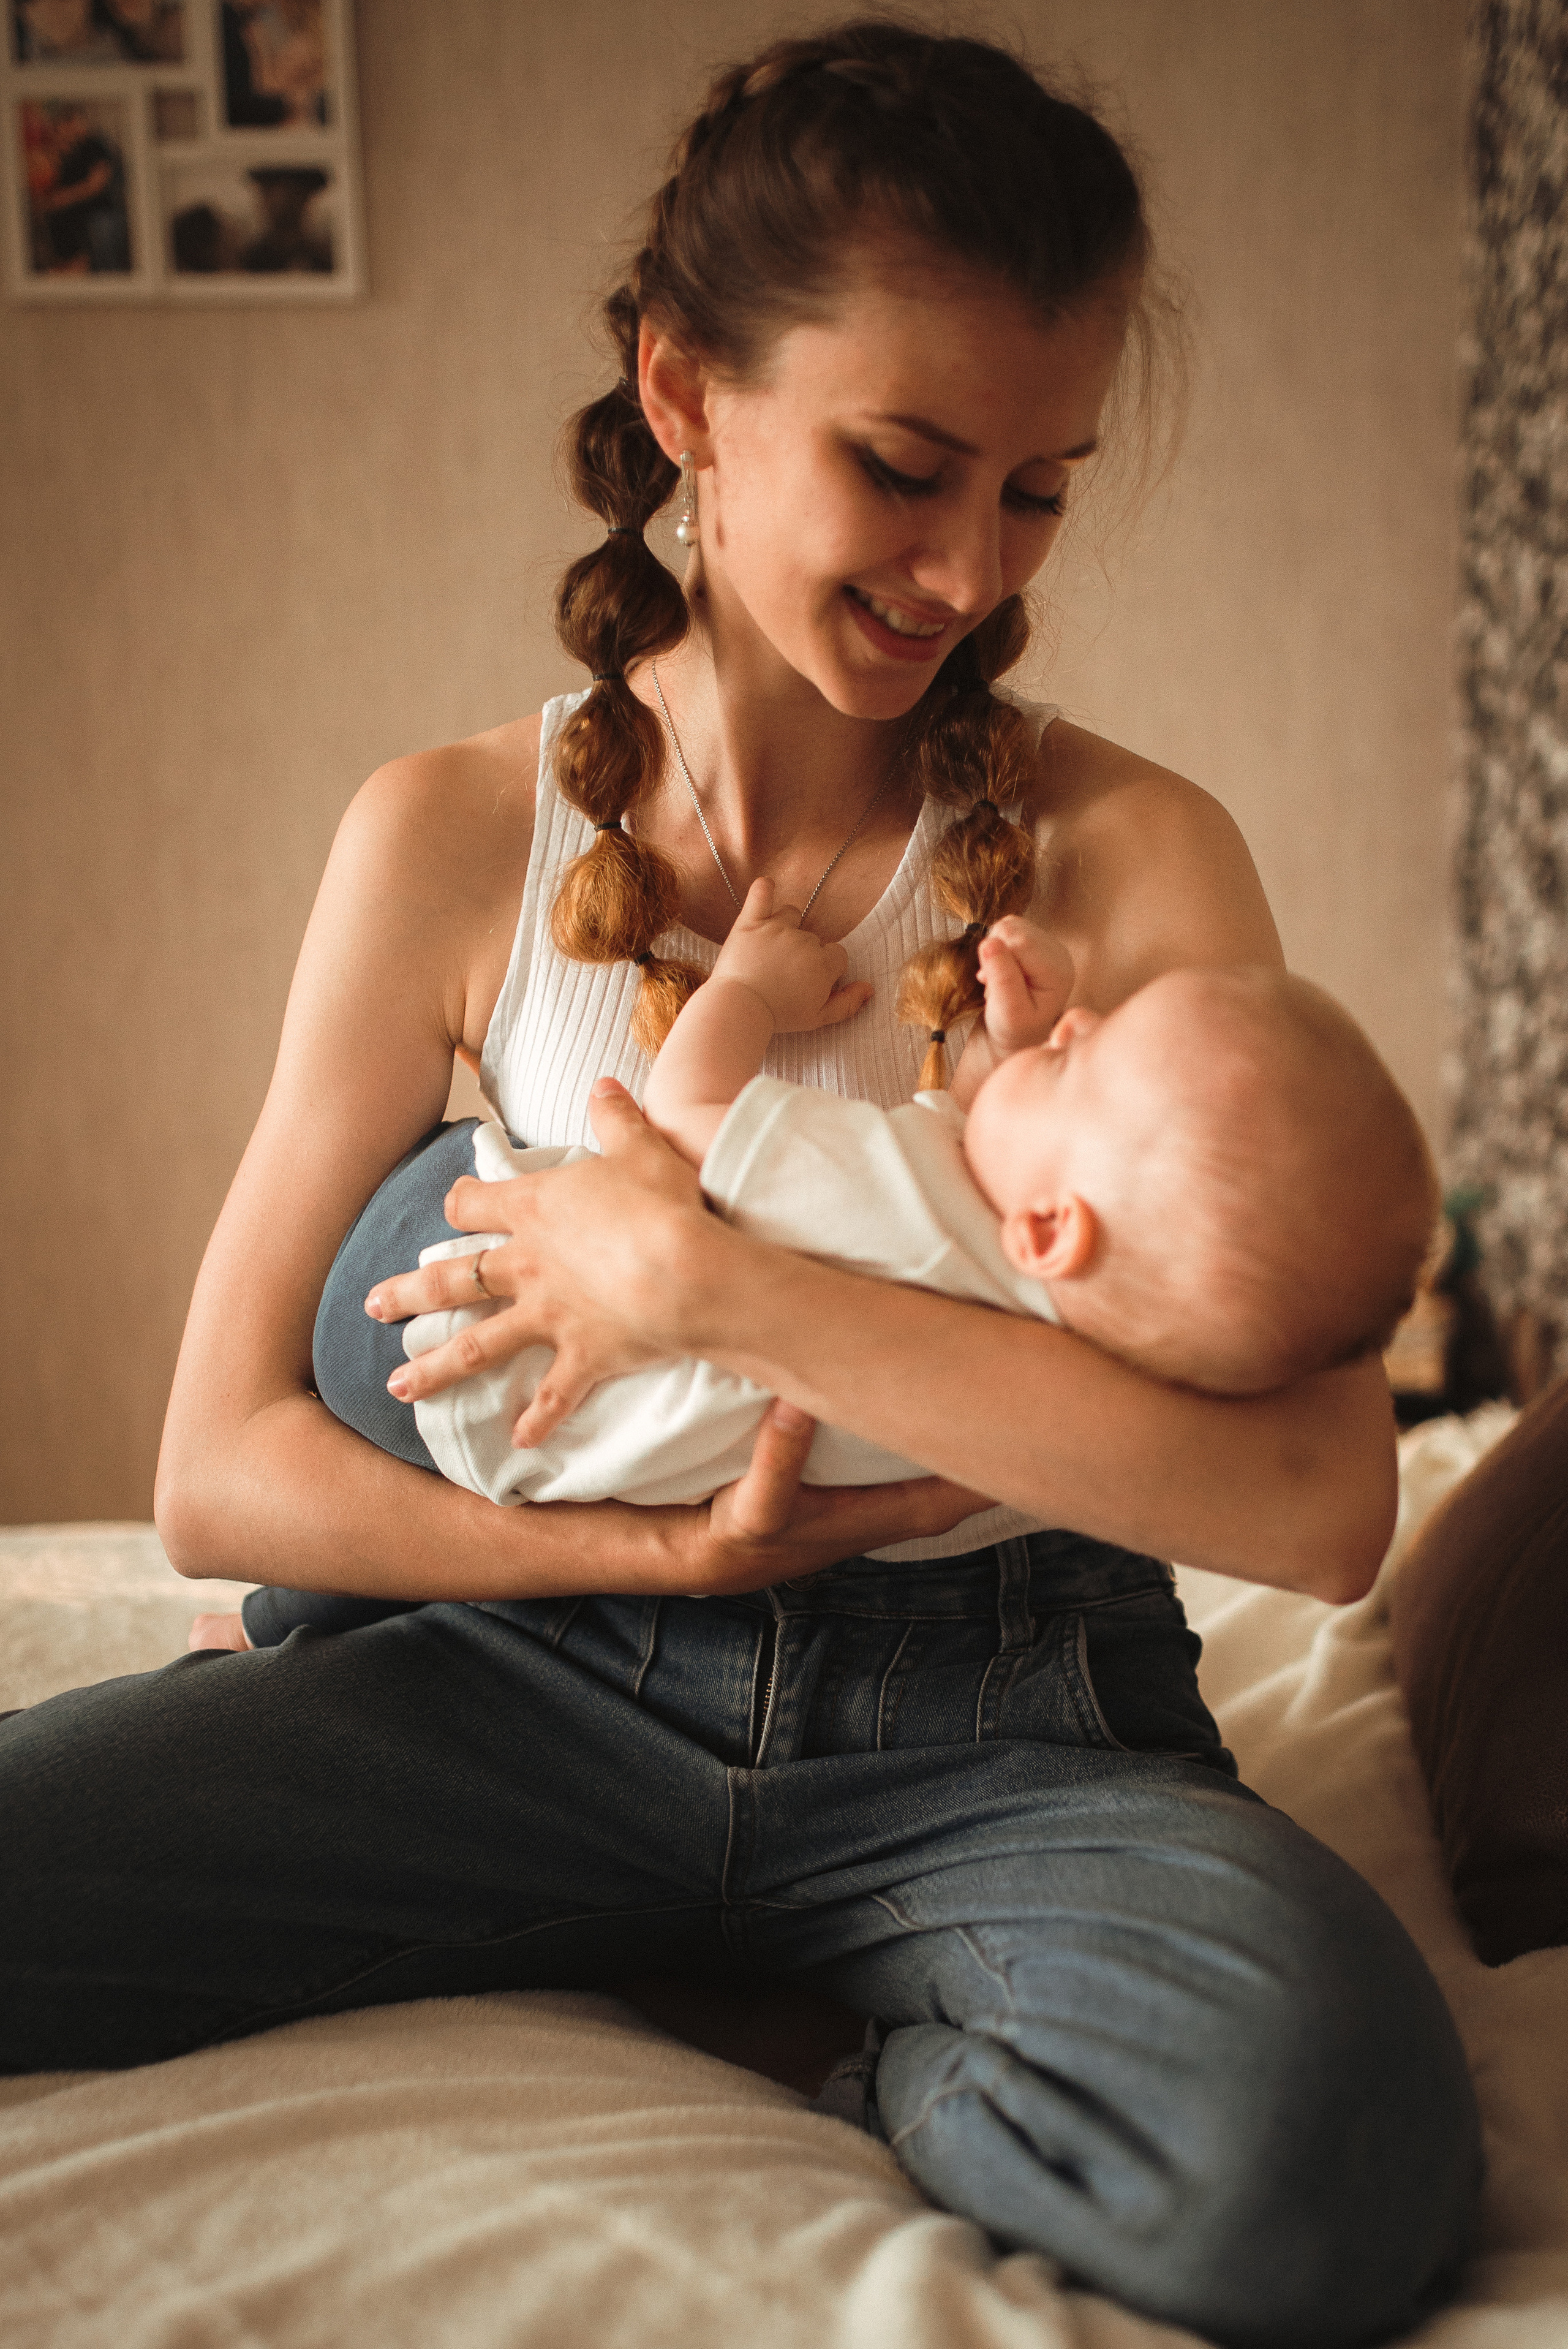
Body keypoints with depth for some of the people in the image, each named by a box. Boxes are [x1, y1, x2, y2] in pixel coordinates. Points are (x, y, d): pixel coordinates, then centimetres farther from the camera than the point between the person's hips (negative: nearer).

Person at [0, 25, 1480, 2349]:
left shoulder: (1128, 854, -6)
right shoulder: (452, 842, -2)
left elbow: (1321, 1503, -20)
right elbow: (222, 1471, -1)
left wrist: (717, 1285, -22)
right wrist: (676, 1554, -15)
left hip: (992, 1718, -1)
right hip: (552, 1670, 2)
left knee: (1319, 2134, -33)